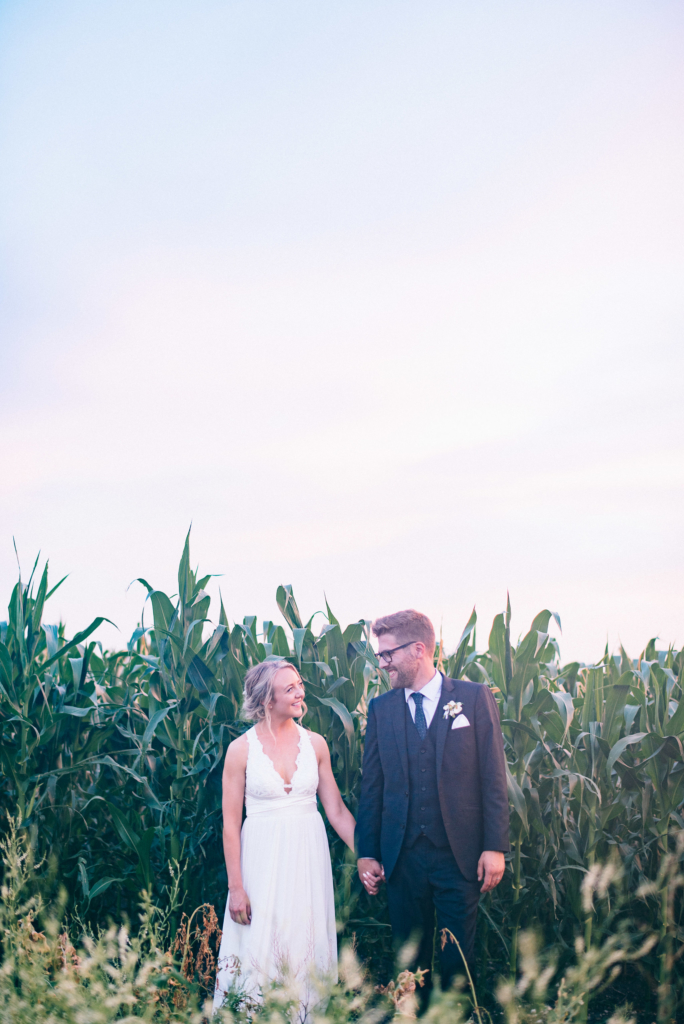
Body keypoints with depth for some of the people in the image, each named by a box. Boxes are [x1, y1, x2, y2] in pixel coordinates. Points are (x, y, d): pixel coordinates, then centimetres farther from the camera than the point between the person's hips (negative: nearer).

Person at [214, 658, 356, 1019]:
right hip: (262, 858, -2)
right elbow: (230, 823, -3)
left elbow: (336, 810, 7)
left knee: (307, 950, 6)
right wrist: (235, 887, -6)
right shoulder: (242, 749, -4)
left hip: (309, 854, 3)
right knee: (259, 952, -2)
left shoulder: (314, 743, 3)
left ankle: (307, 1014, 19)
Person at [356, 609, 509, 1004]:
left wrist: (495, 847, -8)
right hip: (402, 857, 2)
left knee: (458, 958, 5)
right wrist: (366, 853, 3)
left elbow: (494, 777, -3)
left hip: (459, 853, -2)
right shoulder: (381, 708, 7)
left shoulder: (475, 697, -2)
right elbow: (372, 787, 8)